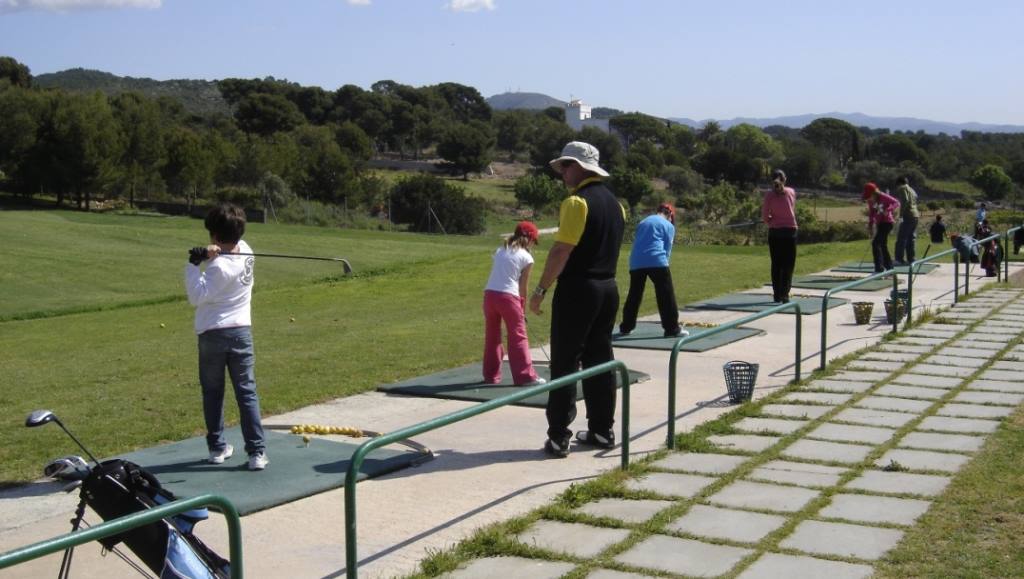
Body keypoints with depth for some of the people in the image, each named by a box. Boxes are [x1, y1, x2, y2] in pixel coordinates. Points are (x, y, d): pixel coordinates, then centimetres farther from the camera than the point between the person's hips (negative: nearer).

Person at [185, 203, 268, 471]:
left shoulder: (220, 266, -18)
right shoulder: (245, 251, 2)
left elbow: (197, 296, -20)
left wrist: (193, 265, -19)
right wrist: (208, 255, -11)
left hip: (212, 334, -4)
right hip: (241, 331, 5)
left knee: (212, 393, 12)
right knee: (247, 392, 2)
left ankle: (217, 447, 19)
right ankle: (257, 452, -5)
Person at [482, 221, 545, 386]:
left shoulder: (500, 250, 16)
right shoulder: (526, 258, 2)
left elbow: (497, 274, 12)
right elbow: (523, 287, 4)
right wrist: (523, 310, 15)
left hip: (489, 294, 5)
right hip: (508, 296, -5)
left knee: (492, 336, 15)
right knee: (518, 337, 5)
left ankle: (491, 375, 22)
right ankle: (525, 375, 5)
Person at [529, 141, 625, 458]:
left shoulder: (577, 201, -14)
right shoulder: (615, 203, 12)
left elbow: (561, 251, -18)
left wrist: (540, 289, -14)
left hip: (577, 289, -8)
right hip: (608, 288, 8)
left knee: (565, 363, -3)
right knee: (600, 360, 13)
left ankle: (559, 437, -3)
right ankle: (602, 430, 18)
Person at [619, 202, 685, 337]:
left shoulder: (642, 222, 26)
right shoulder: (668, 225, 10)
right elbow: (667, 249, 6)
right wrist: (664, 263, 17)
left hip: (636, 262, 5)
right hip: (656, 261, -5)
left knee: (634, 295, 14)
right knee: (666, 295, 0)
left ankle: (626, 327, 19)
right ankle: (672, 329, -2)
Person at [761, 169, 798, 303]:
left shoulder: (769, 195, -5)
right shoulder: (791, 192, 0)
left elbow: (765, 216, -7)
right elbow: (793, 211, 9)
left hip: (774, 232, 0)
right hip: (790, 230, 0)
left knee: (776, 264, 7)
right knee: (788, 265, 4)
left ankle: (777, 295, 6)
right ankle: (785, 294, -3)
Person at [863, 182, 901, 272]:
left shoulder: (884, 197, -18)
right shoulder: (871, 201, 3)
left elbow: (896, 203, -26)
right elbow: (871, 213, 14)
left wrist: (888, 210, -42)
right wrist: (870, 226, 9)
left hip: (887, 222, -9)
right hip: (879, 223, 9)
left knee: (875, 243, -17)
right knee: (882, 245, 18)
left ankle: (879, 269, -18)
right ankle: (889, 267, 33)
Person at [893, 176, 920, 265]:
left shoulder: (902, 188, -2)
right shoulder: (912, 190, 23)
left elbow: (905, 201, -16)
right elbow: (915, 202, 18)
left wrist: (901, 215, -18)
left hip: (907, 216, -8)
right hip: (915, 215, 8)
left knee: (901, 238, -7)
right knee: (911, 238, 11)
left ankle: (900, 259, -11)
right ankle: (911, 259, 11)